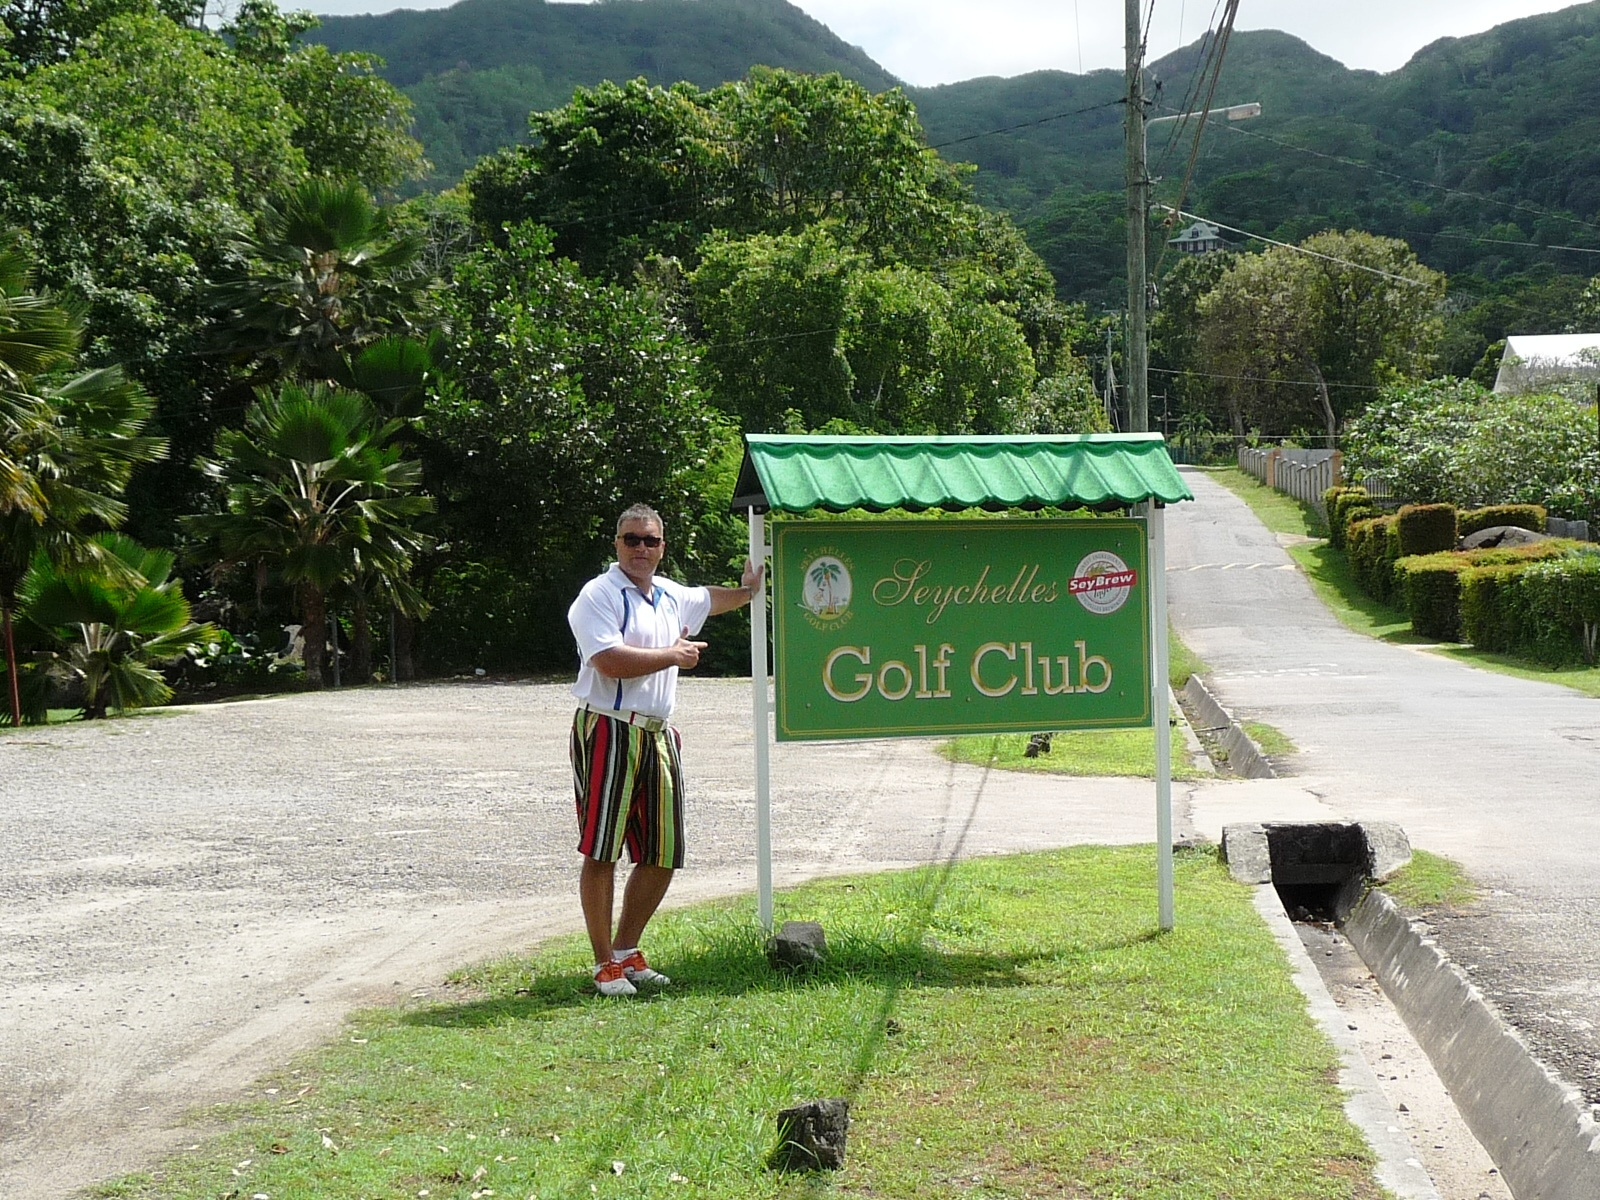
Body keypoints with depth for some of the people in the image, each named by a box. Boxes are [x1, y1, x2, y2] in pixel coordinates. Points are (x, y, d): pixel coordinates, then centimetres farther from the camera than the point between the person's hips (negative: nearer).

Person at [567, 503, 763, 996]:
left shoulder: (671, 595, 17)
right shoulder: (599, 595, -7)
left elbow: (707, 600, 42)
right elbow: (610, 661, -21)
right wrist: (673, 655, -10)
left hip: (658, 734, 8)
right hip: (608, 732, -8)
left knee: (662, 856, 8)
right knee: (601, 851, -5)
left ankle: (626, 951, 22)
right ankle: (606, 965, 3)